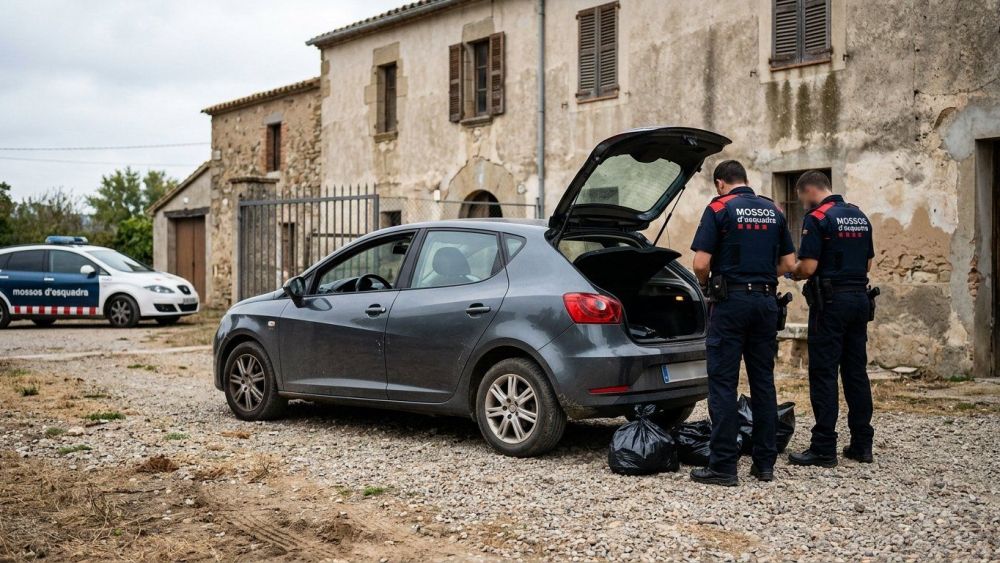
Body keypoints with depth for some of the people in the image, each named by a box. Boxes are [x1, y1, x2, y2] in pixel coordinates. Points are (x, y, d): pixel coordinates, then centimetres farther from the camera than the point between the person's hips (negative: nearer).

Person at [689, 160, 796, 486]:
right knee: (763, 381, 10)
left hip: (731, 301, -5)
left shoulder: (719, 209, -5)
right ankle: (765, 462, 15)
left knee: (723, 383, -2)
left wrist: (706, 285, 8)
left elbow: (701, 263, -11)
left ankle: (723, 466, -2)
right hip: (766, 301, 5)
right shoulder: (774, 211, 11)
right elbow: (788, 263, 11)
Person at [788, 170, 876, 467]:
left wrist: (791, 273, 4)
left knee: (823, 374, -4)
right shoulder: (860, 216, 13)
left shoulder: (817, 218, -11)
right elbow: (868, 263, 18)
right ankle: (862, 444, 16)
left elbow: (808, 267, -16)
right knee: (856, 372, 11)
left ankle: (824, 448, -3)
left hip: (830, 301, -8)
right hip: (860, 298, 8)